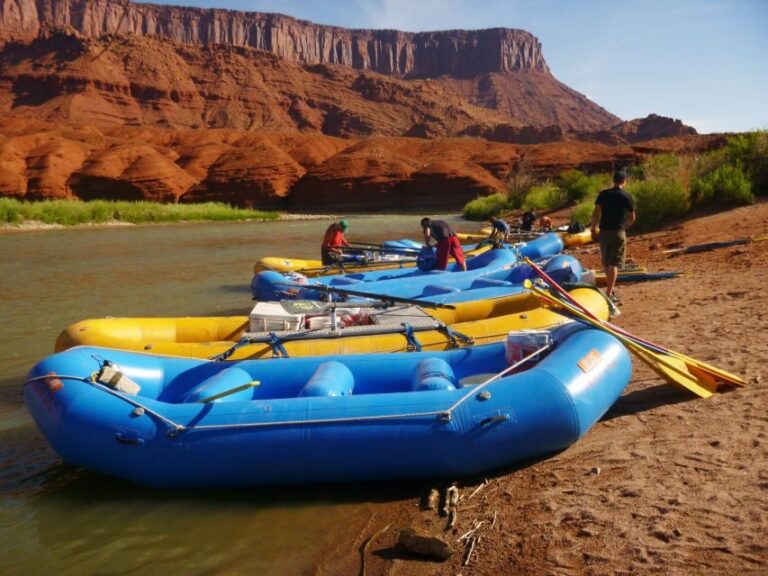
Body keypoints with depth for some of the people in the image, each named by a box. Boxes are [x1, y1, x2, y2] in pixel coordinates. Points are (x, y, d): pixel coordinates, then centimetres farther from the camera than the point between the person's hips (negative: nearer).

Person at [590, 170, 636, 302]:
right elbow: (632, 219, 3)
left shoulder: (603, 194, 3)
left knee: (606, 263, 17)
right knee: (614, 263, -1)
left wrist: (593, 228, 5)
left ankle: (610, 289, 30)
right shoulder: (627, 196, -1)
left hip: (604, 232, 3)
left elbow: (596, 213, -3)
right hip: (618, 232, -3)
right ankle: (609, 294, -7)